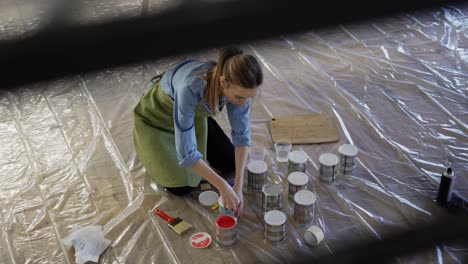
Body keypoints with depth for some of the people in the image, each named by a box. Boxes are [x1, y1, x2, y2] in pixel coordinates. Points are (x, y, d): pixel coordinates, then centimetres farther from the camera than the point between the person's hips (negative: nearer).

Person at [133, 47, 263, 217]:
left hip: (196, 112, 5)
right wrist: (223, 187, -38)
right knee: (182, 186, -7)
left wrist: (238, 186, -25)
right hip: (159, 113, -5)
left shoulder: (239, 86, -29)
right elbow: (186, 152, -40)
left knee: (229, 164, 5)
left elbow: (241, 134, -18)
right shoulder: (191, 87, -45)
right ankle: (151, 148, 19)